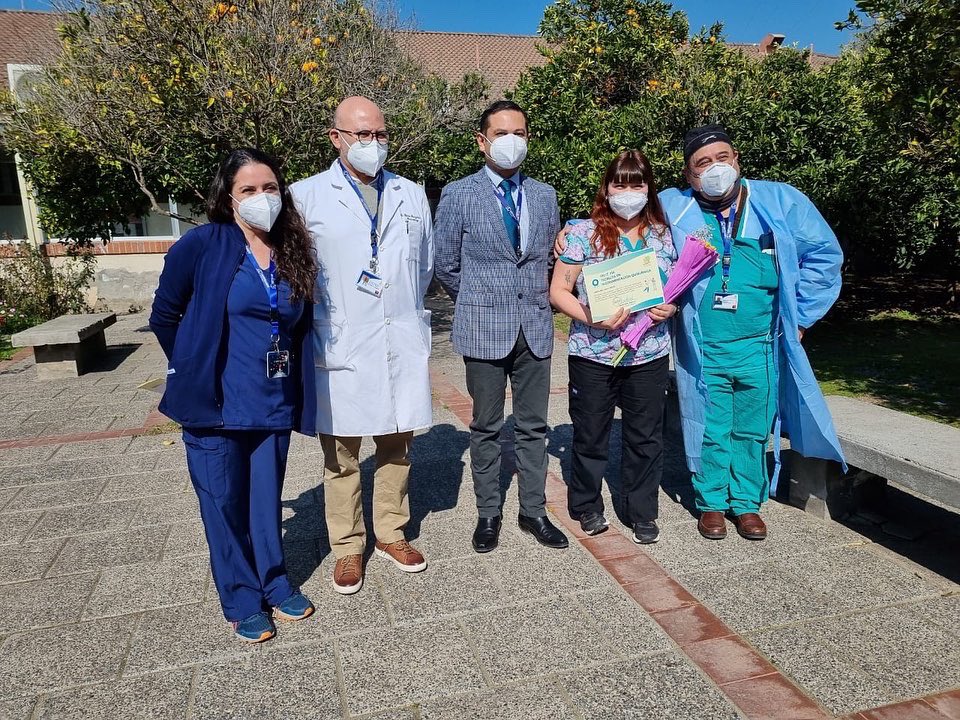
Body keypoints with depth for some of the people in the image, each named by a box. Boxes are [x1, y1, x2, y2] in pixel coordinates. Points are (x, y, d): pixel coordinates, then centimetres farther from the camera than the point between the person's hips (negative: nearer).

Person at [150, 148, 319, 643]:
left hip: (275, 406, 3)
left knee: (267, 498, 15)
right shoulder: (202, 246, -9)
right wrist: (194, 373, 6)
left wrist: (290, 384, 10)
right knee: (224, 503, 9)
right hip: (215, 405, -3)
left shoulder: (295, 253, 3)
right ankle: (242, 601, 28)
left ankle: (274, 583, 36)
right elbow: (165, 315, 1)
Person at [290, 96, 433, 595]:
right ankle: (347, 548, 22)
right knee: (342, 453, 6)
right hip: (341, 347, -3)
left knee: (397, 445, 13)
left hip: (403, 343, 4)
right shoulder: (306, 196, 0)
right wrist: (321, 317, 2)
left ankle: (391, 535, 30)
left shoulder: (411, 195, 13)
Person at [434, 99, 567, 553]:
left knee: (533, 426, 10)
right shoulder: (458, 195, -2)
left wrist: (532, 297, 14)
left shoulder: (544, 196, 9)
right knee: (486, 428, 8)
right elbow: (446, 266, 2)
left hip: (535, 328, 3)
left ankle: (533, 511, 24)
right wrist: (476, 303, 9)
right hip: (483, 329, -3)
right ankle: (488, 514, 22)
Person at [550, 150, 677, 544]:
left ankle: (642, 513, 28)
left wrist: (671, 307, -5)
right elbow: (558, 291, -4)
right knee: (590, 434, 10)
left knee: (646, 437, 10)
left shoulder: (663, 236, 7)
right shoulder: (583, 233, -4)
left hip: (649, 355, 3)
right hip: (592, 354, -2)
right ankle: (586, 507, 31)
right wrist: (592, 319, -19)